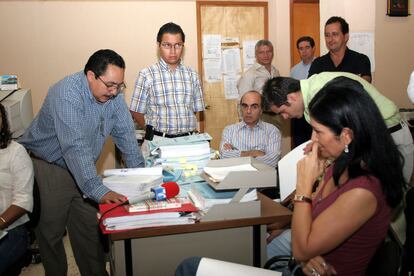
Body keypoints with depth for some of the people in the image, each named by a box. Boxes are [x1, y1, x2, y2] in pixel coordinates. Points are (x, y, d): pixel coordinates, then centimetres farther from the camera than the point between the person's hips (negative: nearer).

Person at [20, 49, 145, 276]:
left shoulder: (113, 94, -7)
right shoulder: (67, 94, -29)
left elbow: (125, 134, 0)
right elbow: (75, 147, -38)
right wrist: (99, 191, -43)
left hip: (80, 168, 6)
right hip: (47, 167, -6)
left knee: (88, 229, 10)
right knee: (50, 232, 5)